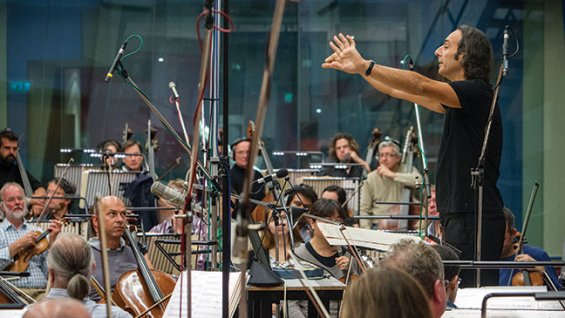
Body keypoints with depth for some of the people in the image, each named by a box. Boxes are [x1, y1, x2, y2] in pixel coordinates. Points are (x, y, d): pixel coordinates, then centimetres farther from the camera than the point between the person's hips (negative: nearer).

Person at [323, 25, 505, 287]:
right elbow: (400, 91, 23)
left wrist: (364, 66, -25)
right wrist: (359, 68, 19)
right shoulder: (458, 99, 19)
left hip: (475, 218, -10)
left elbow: (420, 86, -24)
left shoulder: (477, 92, -12)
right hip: (460, 216, 10)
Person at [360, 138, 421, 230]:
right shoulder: (371, 178, 8)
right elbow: (364, 210, 8)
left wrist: (391, 175, -15)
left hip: (401, 228, -1)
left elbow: (418, 180, -21)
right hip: (377, 227, 1)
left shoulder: (407, 170, 4)